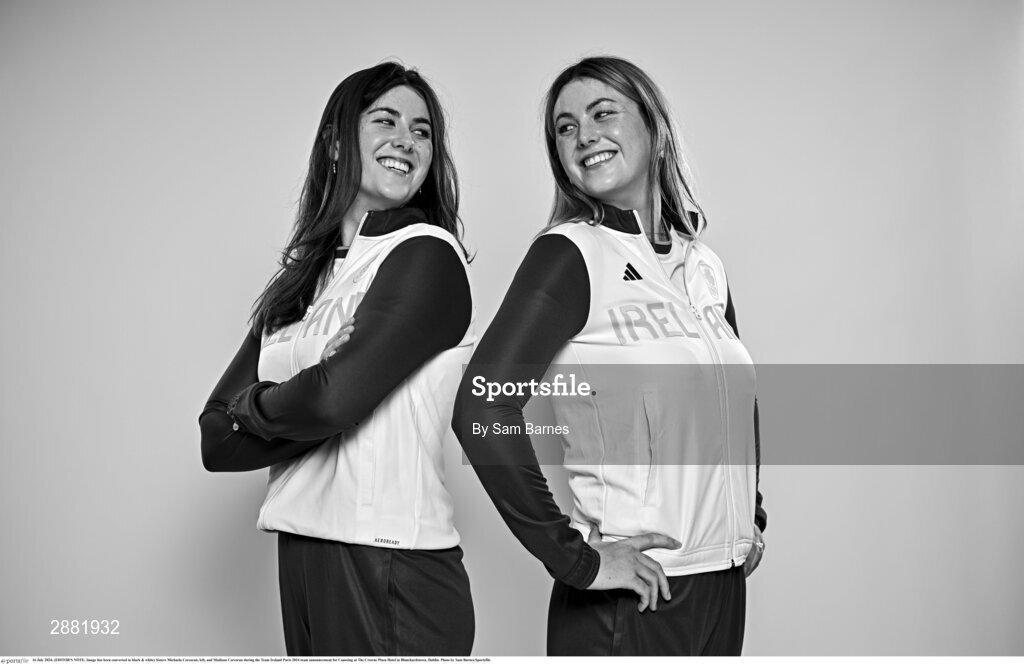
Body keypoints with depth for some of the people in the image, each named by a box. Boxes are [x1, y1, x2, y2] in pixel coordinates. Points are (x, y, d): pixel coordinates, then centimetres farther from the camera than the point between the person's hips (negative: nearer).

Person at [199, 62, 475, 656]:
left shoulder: (428, 255, -10)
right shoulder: (302, 278, 9)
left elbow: (335, 395, -22)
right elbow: (216, 442, 4)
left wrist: (252, 405, -3)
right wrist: (292, 406, -13)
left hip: (395, 572, -6)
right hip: (302, 558, 6)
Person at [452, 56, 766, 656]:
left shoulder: (705, 266, 7)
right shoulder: (571, 254, -11)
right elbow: (481, 408, -21)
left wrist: (752, 515, 12)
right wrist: (574, 558, -19)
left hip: (725, 583, 6)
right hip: (628, 599, -6)